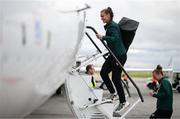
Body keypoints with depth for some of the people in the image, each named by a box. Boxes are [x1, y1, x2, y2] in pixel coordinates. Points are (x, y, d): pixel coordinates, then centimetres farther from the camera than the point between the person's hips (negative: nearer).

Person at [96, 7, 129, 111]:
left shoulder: (112, 26, -17)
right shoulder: (109, 26, 13)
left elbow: (115, 38, -31)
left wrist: (102, 37, -34)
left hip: (120, 55, -10)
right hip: (113, 55, 10)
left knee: (115, 78, -5)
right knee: (103, 72, 7)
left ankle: (123, 102, 9)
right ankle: (113, 93, 25)